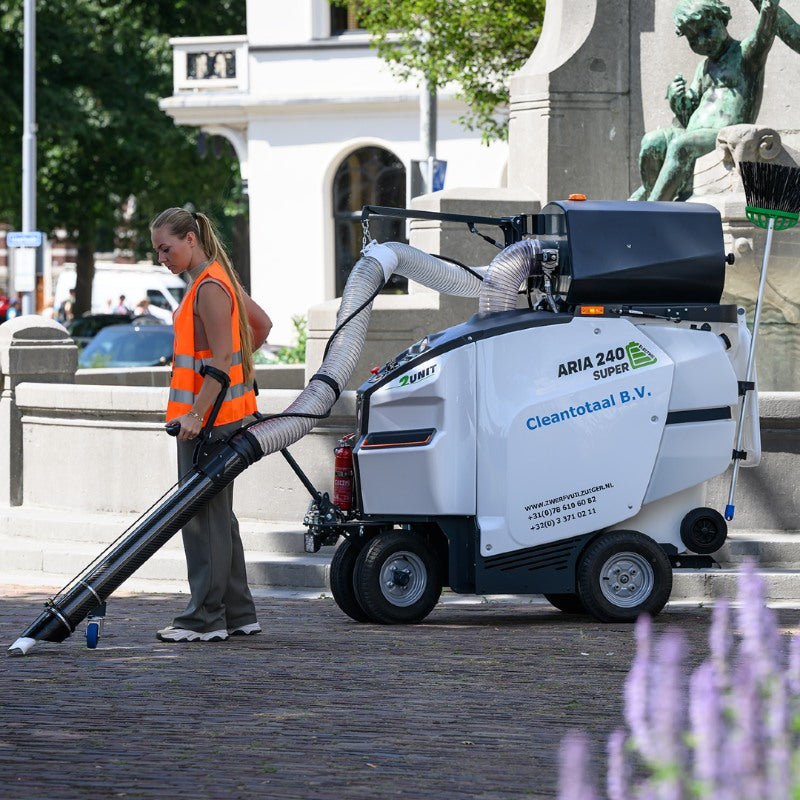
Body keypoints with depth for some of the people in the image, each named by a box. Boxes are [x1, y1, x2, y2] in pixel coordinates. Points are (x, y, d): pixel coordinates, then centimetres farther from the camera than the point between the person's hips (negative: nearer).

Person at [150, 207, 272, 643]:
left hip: (210, 417, -11)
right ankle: (238, 614, 17)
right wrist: (240, 363, 23)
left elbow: (221, 360, -22)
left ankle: (205, 619, -6)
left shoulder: (210, 288, -16)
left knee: (204, 518, -8)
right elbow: (262, 325, 27)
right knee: (217, 516, 14)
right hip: (211, 415, 11)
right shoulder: (217, 281, 15)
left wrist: (197, 413, -25)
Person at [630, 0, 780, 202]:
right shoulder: (704, 67, 26)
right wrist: (676, 101, 0)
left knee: (681, 145, -34)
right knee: (652, 141, -22)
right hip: (692, 137, 7)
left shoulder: (747, 53, 4)